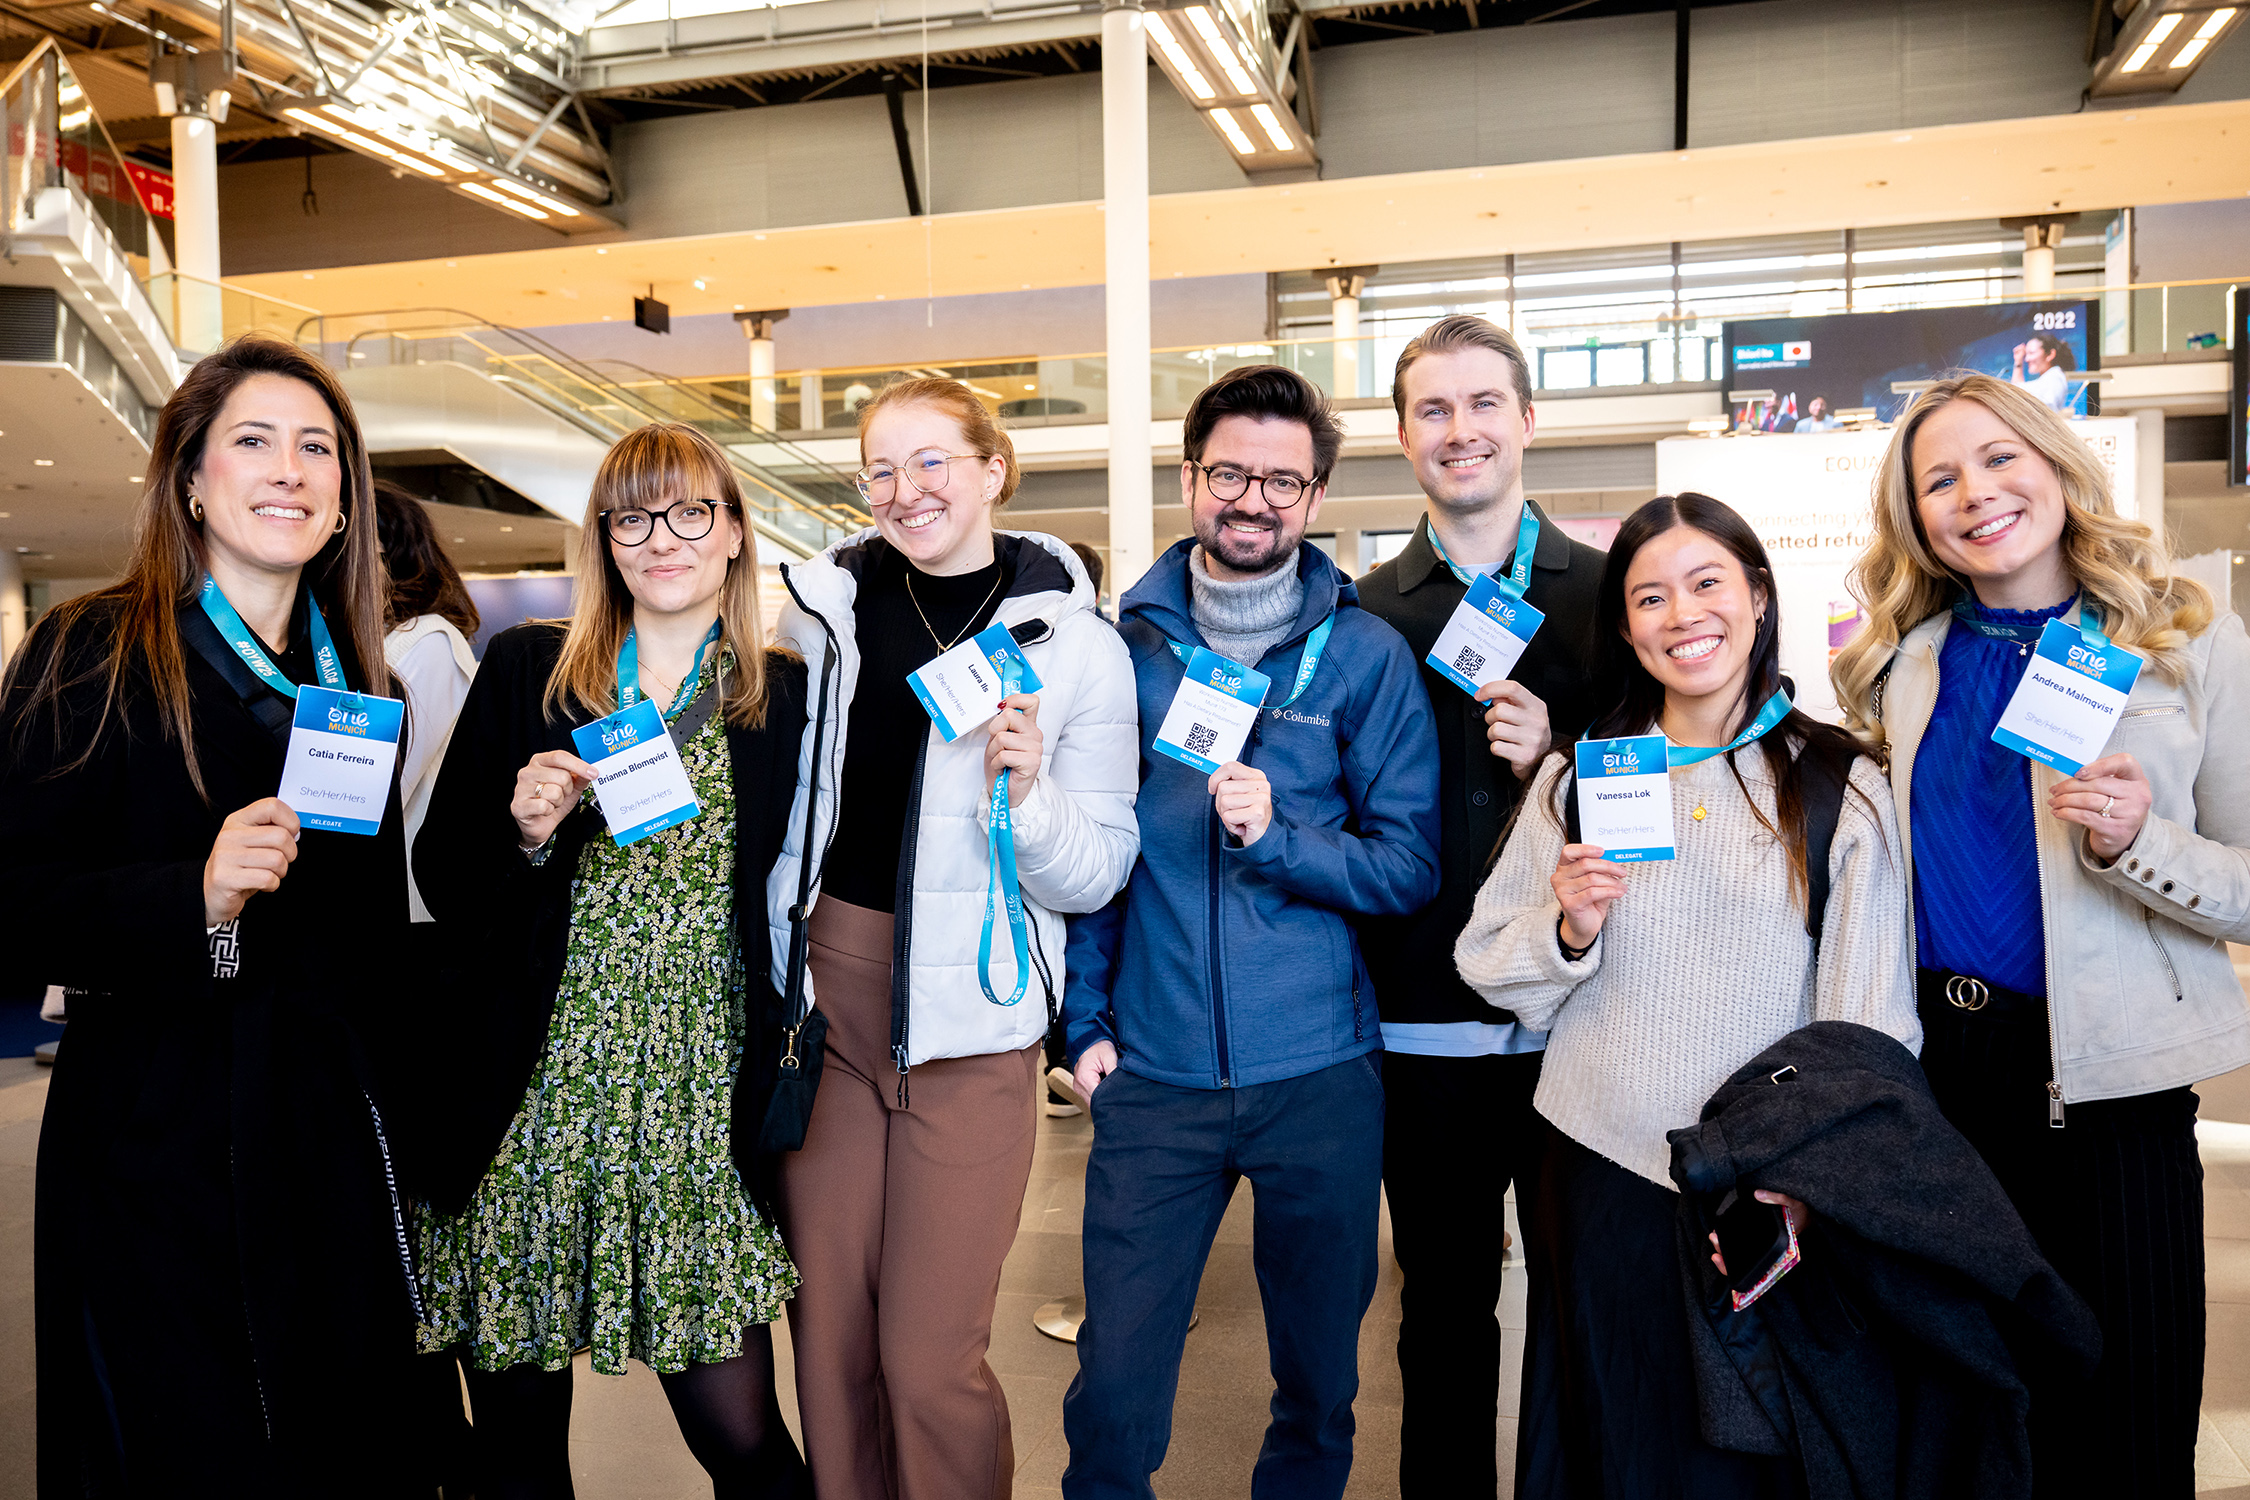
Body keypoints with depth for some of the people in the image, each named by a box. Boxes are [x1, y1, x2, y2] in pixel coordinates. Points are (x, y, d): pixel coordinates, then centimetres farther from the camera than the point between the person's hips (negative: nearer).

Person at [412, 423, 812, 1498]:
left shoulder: (786, 697, 5)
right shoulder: (524, 670, 4)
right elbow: (439, 877, 7)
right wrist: (526, 835, -12)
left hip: (701, 1114, 0)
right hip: (533, 1100, 1)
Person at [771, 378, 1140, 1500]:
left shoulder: (1075, 647, -4)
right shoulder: (821, 605, 4)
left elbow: (1098, 874, -2)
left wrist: (1026, 793, -19)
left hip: (969, 1028, -3)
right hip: (824, 997, 3)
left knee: (930, 1355, 0)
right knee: (827, 1331, 13)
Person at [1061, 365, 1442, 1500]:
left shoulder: (1364, 654, -1)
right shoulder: (1126, 640, 3)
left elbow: (1411, 866, -2)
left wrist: (1278, 834, -18)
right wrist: (1087, 1018, 3)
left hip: (1319, 1076, 0)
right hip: (1154, 1069, 0)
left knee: (1319, 1378, 16)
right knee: (1113, 1388, 4)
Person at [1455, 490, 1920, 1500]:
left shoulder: (1841, 789, -3)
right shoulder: (1576, 778, 1)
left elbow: (1870, 1025, -3)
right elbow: (1489, 969, 5)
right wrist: (1567, 931, -14)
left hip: (1774, 1198, -1)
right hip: (1600, 1178, 1)